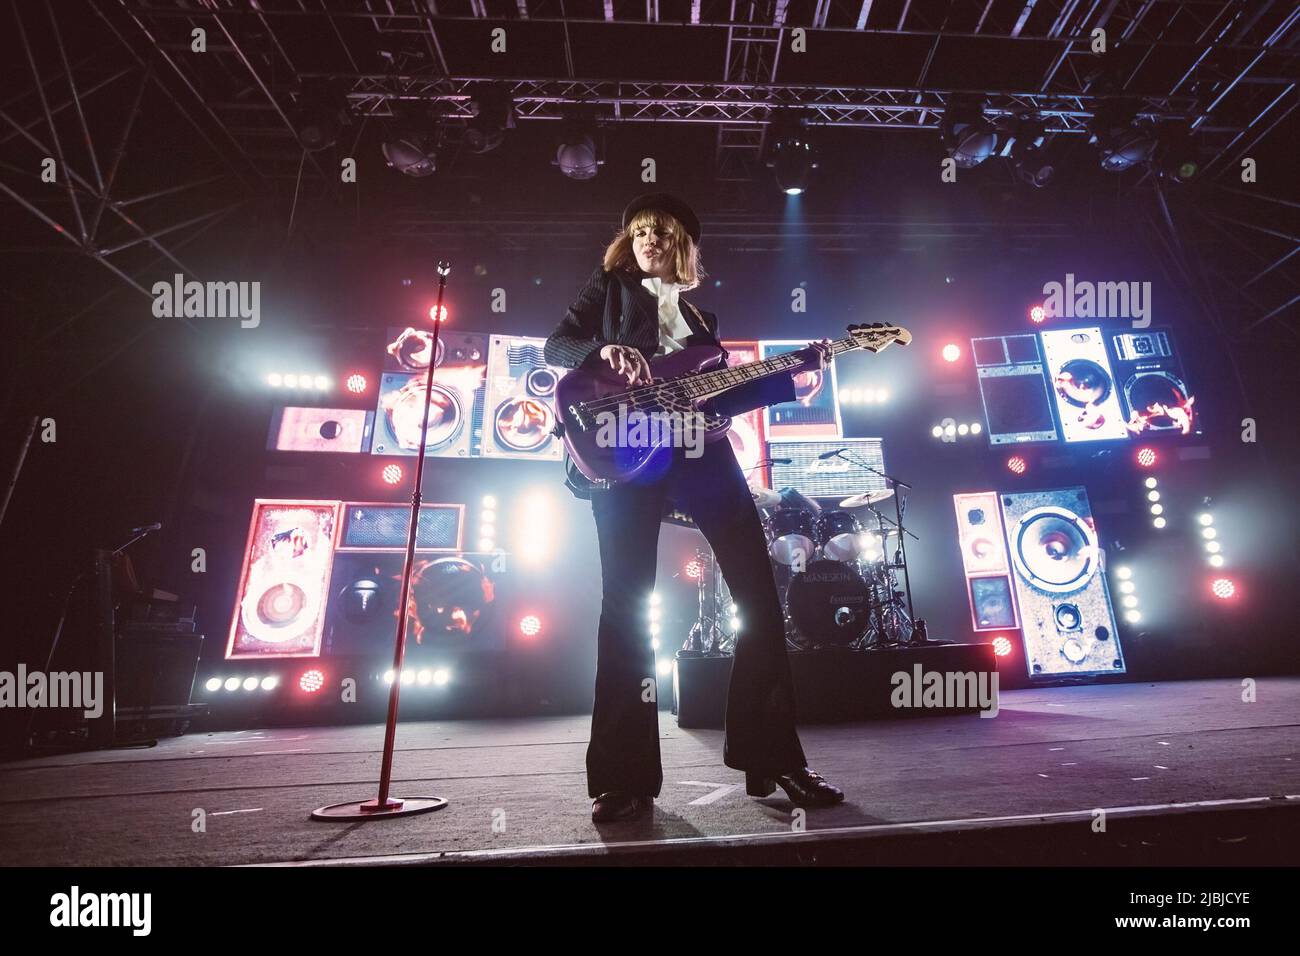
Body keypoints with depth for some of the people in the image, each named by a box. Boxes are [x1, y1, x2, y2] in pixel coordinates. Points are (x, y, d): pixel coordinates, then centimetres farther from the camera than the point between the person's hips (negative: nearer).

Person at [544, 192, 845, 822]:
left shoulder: (700, 314, 26)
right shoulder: (608, 285, 18)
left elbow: (721, 396, 19)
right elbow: (557, 343, 6)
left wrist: (792, 375, 11)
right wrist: (604, 351, -15)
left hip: (701, 451, 4)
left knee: (758, 591, -3)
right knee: (625, 602, -7)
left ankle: (773, 756, 9)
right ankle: (625, 778, 3)